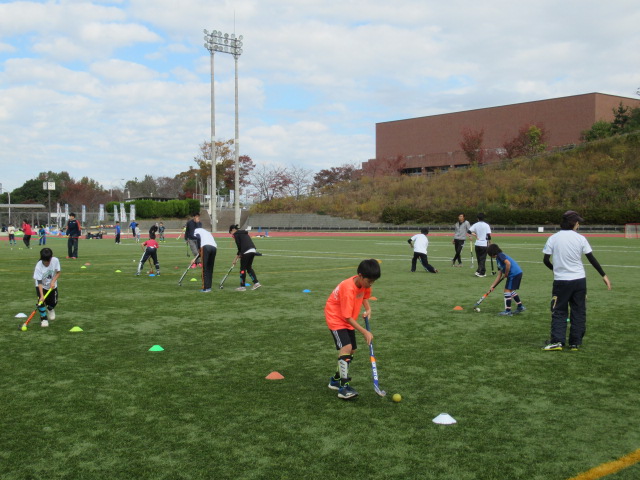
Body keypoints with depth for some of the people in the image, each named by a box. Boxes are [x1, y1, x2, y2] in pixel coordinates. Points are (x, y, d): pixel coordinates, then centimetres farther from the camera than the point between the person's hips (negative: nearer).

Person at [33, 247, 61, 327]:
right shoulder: (39, 266, -30)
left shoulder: (55, 260, -23)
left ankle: (50, 309, 41)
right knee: (41, 301, -18)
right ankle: (44, 319, 1)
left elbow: (58, 272, -7)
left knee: (54, 302, 3)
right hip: (42, 286, -2)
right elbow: (39, 282, -29)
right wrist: (41, 296, -36)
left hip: (52, 285, 2)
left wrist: (53, 281, -24)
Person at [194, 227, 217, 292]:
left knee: (204, 268, -2)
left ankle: (205, 288, -4)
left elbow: (198, 238, -6)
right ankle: (209, 287, 14)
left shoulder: (196, 231, 19)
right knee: (210, 268, 14)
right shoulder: (207, 232, 38)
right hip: (214, 247, 6)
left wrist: (199, 249, 6)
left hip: (205, 246, -6)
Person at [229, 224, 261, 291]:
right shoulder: (244, 233, 27)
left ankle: (242, 286, 8)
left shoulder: (236, 234, 2)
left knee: (243, 268, 3)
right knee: (249, 267, 18)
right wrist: (238, 254, 30)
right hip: (253, 250, 8)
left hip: (246, 252, -8)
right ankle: (256, 283, 11)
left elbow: (239, 245, -4)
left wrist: (239, 254, 11)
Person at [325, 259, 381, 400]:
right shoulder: (348, 289, -33)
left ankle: (336, 380, 28)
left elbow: (365, 296, 15)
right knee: (346, 347, -25)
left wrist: (368, 309, -4)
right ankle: (344, 387, -25)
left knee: (352, 350, 11)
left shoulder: (364, 284, -9)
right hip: (336, 318, -9)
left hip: (348, 320, 9)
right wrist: (365, 332, -29)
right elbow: (348, 317, -29)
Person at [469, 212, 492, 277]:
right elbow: (489, 235, -10)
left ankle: (483, 272, 17)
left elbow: (469, 231, -8)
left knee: (479, 258, 14)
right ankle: (479, 271, -7)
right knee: (482, 259, 3)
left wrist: (474, 234, 8)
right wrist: (490, 243, 0)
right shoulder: (486, 225, -5)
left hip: (477, 244, 3)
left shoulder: (475, 225, 1)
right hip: (484, 244, -3)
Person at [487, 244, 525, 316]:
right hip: (517, 273, 10)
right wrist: (492, 286, 22)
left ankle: (508, 311, 1)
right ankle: (520, 307, 31)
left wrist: (506, 274, -10)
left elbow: (508, 263, -24)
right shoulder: (498, 259, 22)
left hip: (514, 274, -10)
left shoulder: (500, 255, -6)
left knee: (507, 290, -3)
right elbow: (499, 276, 23)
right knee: (511, 290, 23)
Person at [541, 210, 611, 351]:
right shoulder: (580, 238, -3)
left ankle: (557, 341, -6)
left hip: (561, 281, 0)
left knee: (559, 312, 6)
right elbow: (591, 259, 0)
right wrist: (604, 275, 9)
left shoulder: (553, 238, -3)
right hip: (579, 280, 1)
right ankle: (575, 343, 11)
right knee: (578, 313, 10)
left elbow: (546, 260, -1)